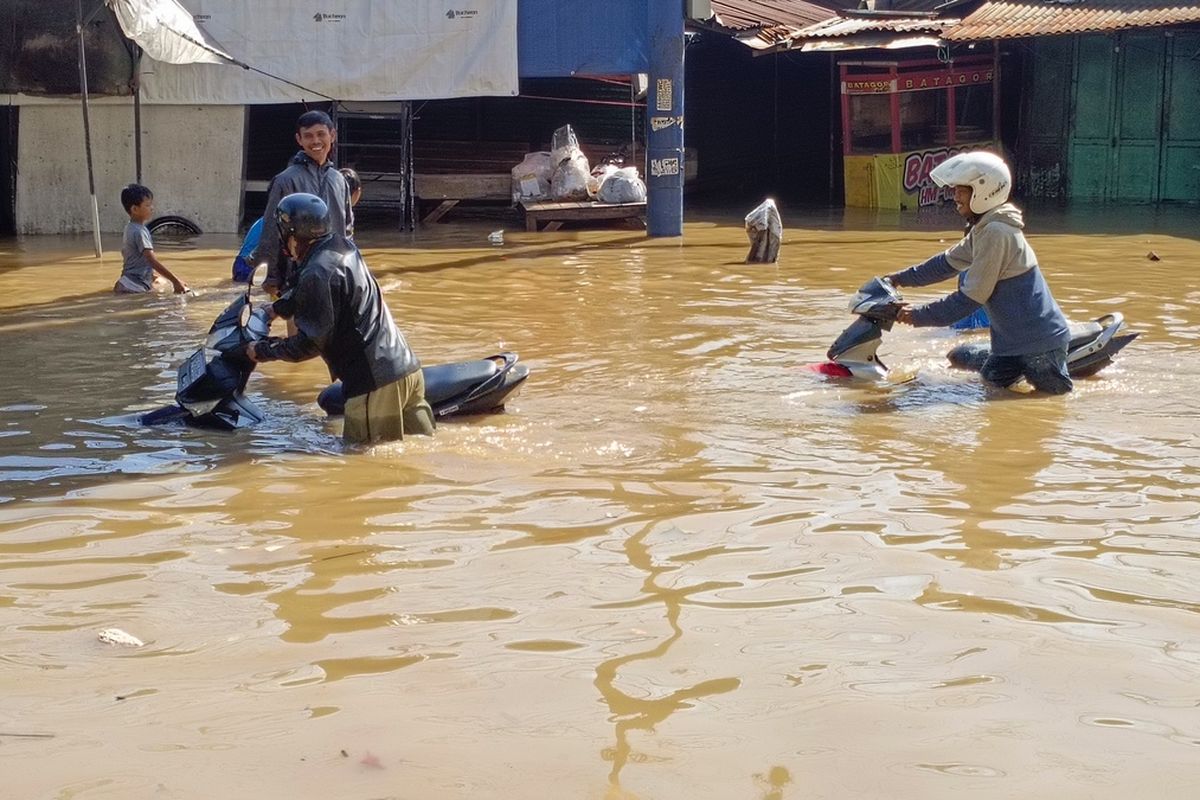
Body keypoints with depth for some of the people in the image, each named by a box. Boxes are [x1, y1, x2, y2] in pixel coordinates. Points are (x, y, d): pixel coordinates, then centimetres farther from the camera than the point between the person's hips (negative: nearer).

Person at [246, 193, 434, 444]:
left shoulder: (318, 274, -15)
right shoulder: (344, 248, 13)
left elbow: (312, 342, -13)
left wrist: (263, 350, -1)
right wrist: (277, 308, 39)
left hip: (376, 382, -9)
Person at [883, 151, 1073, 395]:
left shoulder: (995, 232, -23)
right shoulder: (984, 228, 9)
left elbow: (970, 298, -22)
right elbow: (949, 262, 24)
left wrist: (919, 316, -16)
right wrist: (902, 278, 25)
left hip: (1039, 340, -10)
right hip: (1016, 338, 10)